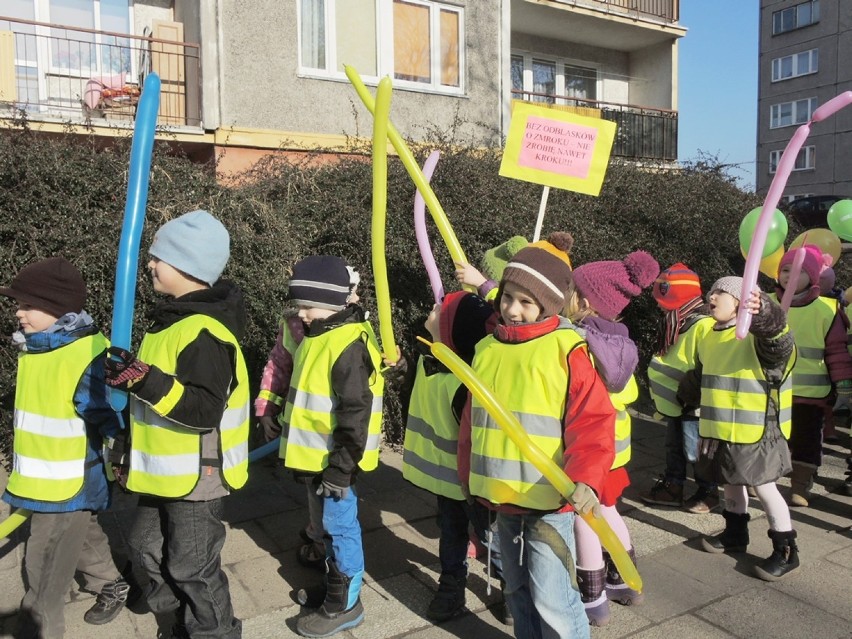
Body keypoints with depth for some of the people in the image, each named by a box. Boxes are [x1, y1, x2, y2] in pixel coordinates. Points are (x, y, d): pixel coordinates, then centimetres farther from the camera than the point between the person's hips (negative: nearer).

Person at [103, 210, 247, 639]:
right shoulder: (175, 317, 8)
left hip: (194, 474, -11)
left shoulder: (204, 333, -25)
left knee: (192, 566, 5)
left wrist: (146, 381, -36)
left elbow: (205, 411, -31)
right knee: (148, 548, 24)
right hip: (163, 470, 11)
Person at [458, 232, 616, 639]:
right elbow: (472, 421, 14)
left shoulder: (567, 350, -13)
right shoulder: (488, 348, 6)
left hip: (549, 498, -6)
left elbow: (592, 424, -17)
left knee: (550, 597, -1)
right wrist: (471, 477, 18)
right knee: (518, 591, 21)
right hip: (501, 497, 6)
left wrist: (585, 479, -31)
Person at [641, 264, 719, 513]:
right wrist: (659, 395, 20)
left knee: (695, 452, 5)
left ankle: (708, 492, 22)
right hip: (674, 403, 10)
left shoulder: (704, 326, -24)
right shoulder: (675, 324, 9)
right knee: (674, 448, 19)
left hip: (692, 406, -10)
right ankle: (672, 487, 32)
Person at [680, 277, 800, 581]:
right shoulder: (709, 338, 8)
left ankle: (786, 551, 17)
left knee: (764, 488, 3)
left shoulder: (759, 335, -19)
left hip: (755, 432, -8)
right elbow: (699, 377, 24)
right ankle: (735, 534, 40)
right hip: (720, 431, 8)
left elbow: (778, 336, -45)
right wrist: (688, 395, 36)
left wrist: (763, 314, -64)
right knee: (731, 483, 21)